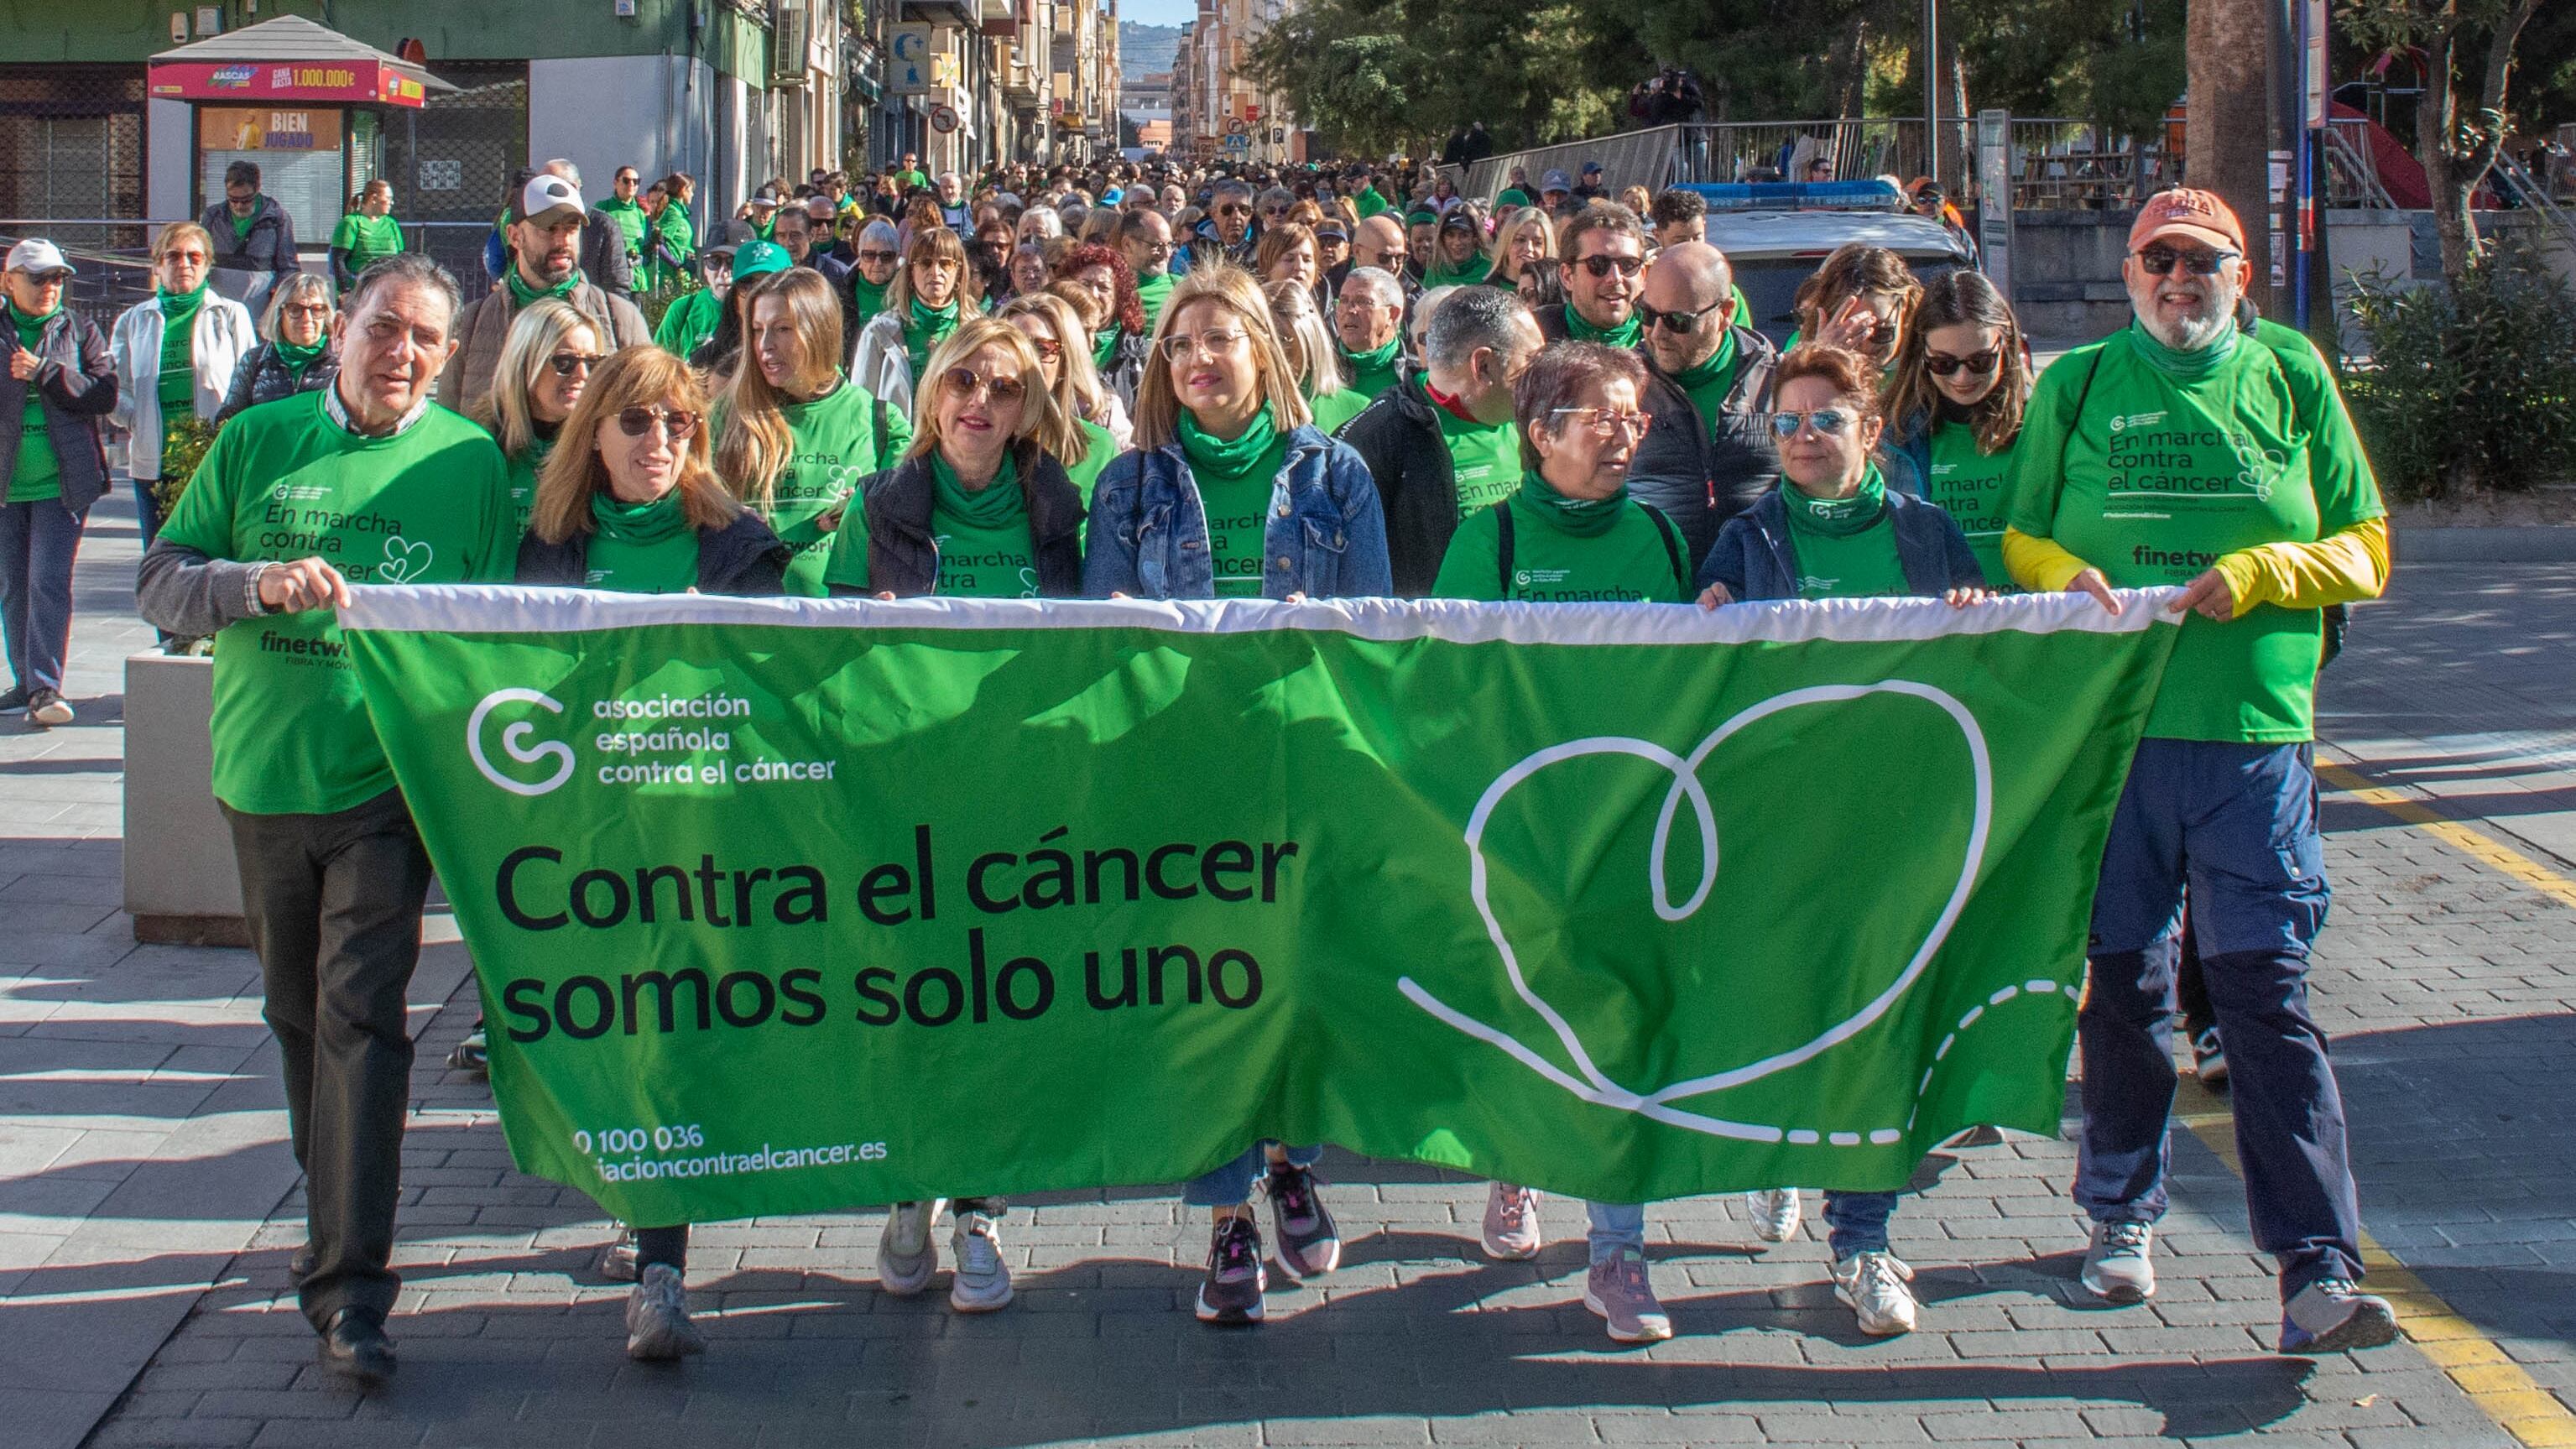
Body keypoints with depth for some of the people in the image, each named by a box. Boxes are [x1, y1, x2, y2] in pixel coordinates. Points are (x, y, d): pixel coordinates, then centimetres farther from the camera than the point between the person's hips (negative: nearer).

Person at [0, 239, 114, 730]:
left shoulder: (81, 333, 6)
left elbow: (104, 395, -5)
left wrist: (44, 371, -13)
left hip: (62, 484, -2)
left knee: (49, 582, -13)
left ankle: (46, 687, -15)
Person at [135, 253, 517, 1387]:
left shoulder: (469, 459, 2)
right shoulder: (258, 441, 4)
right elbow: (160, 585, 1)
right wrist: (258, 583, -19)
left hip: (389, 780, -3)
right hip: (265, 773, 3)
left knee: (360, 1014, -12)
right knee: (298, 1017, 14)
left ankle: (349, 1289, -11)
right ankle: (338, 1221, 33)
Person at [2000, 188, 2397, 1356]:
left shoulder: (2290, 377, 7)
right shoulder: (2076, 386, 9)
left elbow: (2365, 549, 8)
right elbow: (2021, 538, 15)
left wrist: (2262, 572, -11)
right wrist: (2067, 579, -7)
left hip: (2256, 734, -1)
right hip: (2112, 728, 1)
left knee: (2267, 993, -7)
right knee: (2124, 984, 9)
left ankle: (2318, 1270, -7)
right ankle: (2122, 1215, 27)